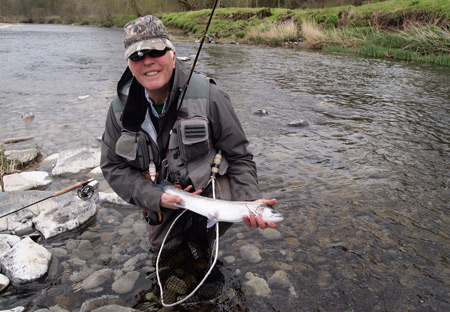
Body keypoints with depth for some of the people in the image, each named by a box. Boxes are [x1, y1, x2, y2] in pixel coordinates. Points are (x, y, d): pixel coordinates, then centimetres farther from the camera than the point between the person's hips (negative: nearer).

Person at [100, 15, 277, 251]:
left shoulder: (208, 96, -18)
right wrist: (154, 198, -17)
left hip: (209, 185, -3)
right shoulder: (120, 108, -8)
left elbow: (238, 156, -11)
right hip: (160, 197, 4)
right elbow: (112, 167, -3)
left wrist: (250, 200, -27)